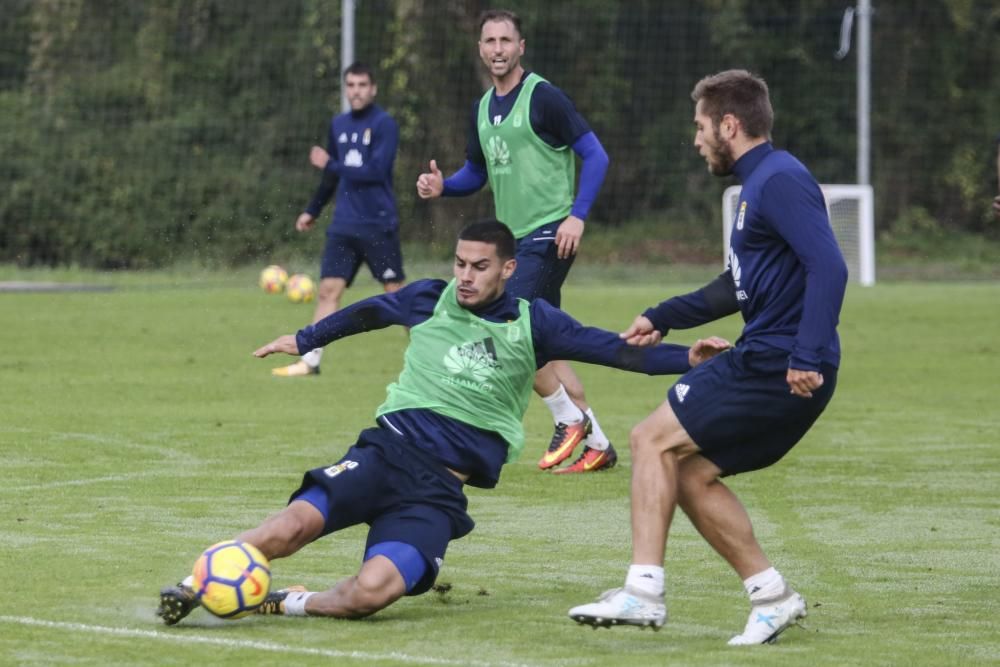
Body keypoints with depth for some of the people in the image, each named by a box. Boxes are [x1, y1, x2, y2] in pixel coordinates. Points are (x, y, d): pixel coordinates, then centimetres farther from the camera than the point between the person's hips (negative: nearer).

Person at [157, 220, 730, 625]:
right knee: (297, 523, -29)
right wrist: (305, 340, 41)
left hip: (441, 491, -1)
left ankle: (285, 605, -5)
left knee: (372, 591, -29)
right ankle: (194, 586, -14)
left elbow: (614, 350, 2)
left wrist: (685, 358, -12)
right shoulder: (430, 300, 11)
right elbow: (366, 313, 30)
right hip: (389, 451, 1)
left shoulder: (531, 325, 6)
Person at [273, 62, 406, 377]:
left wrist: (331, 165, -14)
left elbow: (376, 171, -18)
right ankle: (310, 361, -3)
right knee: (328, 289, -2)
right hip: (344, 226, 5)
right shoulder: (339, 125, 11)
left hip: (379, 225, -5)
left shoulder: (384, 124, -8)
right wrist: (312, 210, 25)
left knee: (395, 291, -1)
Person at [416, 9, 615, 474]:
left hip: (547, 235, -8)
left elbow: (595, 156, -10)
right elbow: (475, 174, 23)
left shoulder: (542, 97, -10)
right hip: (514, 239, 8)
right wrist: (442, 186, 2)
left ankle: (569, 419, 1)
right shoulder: (482, 109, 13)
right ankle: (597, 445, 17)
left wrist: (577, 215, -19)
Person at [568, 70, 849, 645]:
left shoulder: (780, 181, -13)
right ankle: (772, 595, 12)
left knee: (654, 439, -6)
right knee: (690, 474, 11)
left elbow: (829, 267, -25)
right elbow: (739, 288, 32)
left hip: (776, 366, -10)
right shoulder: (758, 183, 20)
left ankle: (644, 592, -7)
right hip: (767, 364, 10)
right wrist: (662, 318, 31)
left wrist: (808, 355, -31)